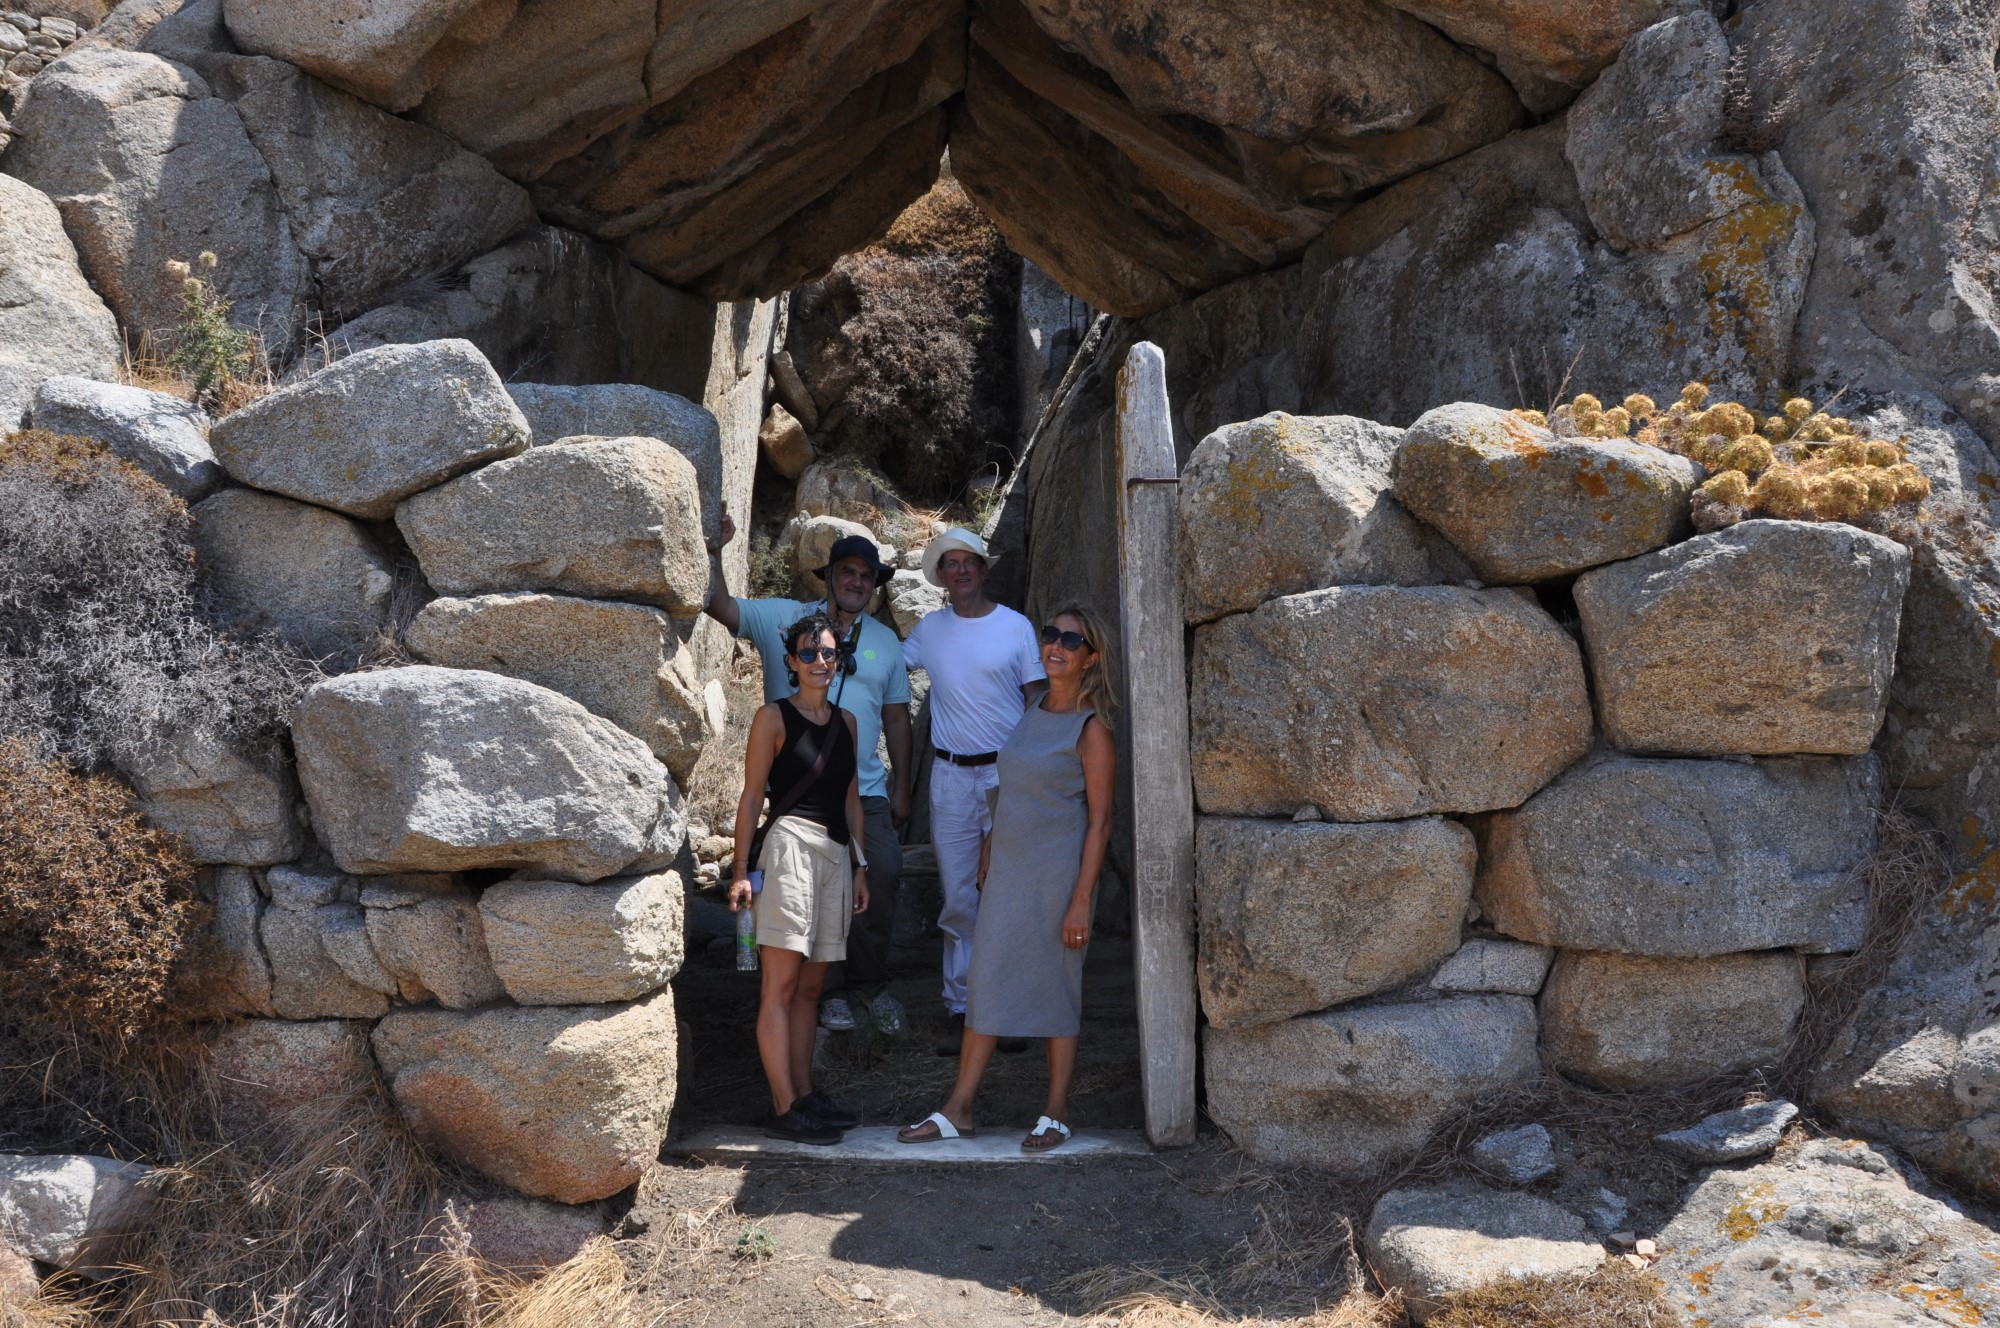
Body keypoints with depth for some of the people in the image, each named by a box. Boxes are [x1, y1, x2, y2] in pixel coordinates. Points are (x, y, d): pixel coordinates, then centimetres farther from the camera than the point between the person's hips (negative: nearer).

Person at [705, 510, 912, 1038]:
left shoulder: (885, 641, 11)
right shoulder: (783, 620, 0)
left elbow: (896, 717, 13)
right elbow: (718, 604, -10)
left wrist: (901, 788, 10)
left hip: (865, 790, 3)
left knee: (884, 878, -3)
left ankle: (870, 981, 19)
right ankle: (831, 989, 21)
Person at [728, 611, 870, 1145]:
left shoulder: (846, 721, 17)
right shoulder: (774, 717, -1)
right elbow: (751, 796, -3)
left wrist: (859, 866, 17)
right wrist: (742, 870, -9)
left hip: (837, 853, 6)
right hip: (791, 843, -6)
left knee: (810, 987, 10)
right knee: (781, 985, -7)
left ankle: (805, 1095, 16)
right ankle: (785, 1110, -7)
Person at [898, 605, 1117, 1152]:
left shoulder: (1091, 728, -10)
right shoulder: (1031, 713, 10)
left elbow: (1100, 819, -12)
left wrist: (1081, 901, -16)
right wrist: (988, 851, 20)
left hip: (1056, 874, -6)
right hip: (1008, 868, 7)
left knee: (1056, 987, 3)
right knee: (986, 981, 7)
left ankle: (1056, 1114, 16)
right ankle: (958, 1110, 14)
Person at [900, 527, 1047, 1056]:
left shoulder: (1016, 626, 2)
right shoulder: (928, 629, 8)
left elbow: (1037, 700, 4)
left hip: (1009, 773, -2)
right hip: (952, 778, 2)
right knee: (958, 901, 4)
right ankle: (958, 1009, 11)